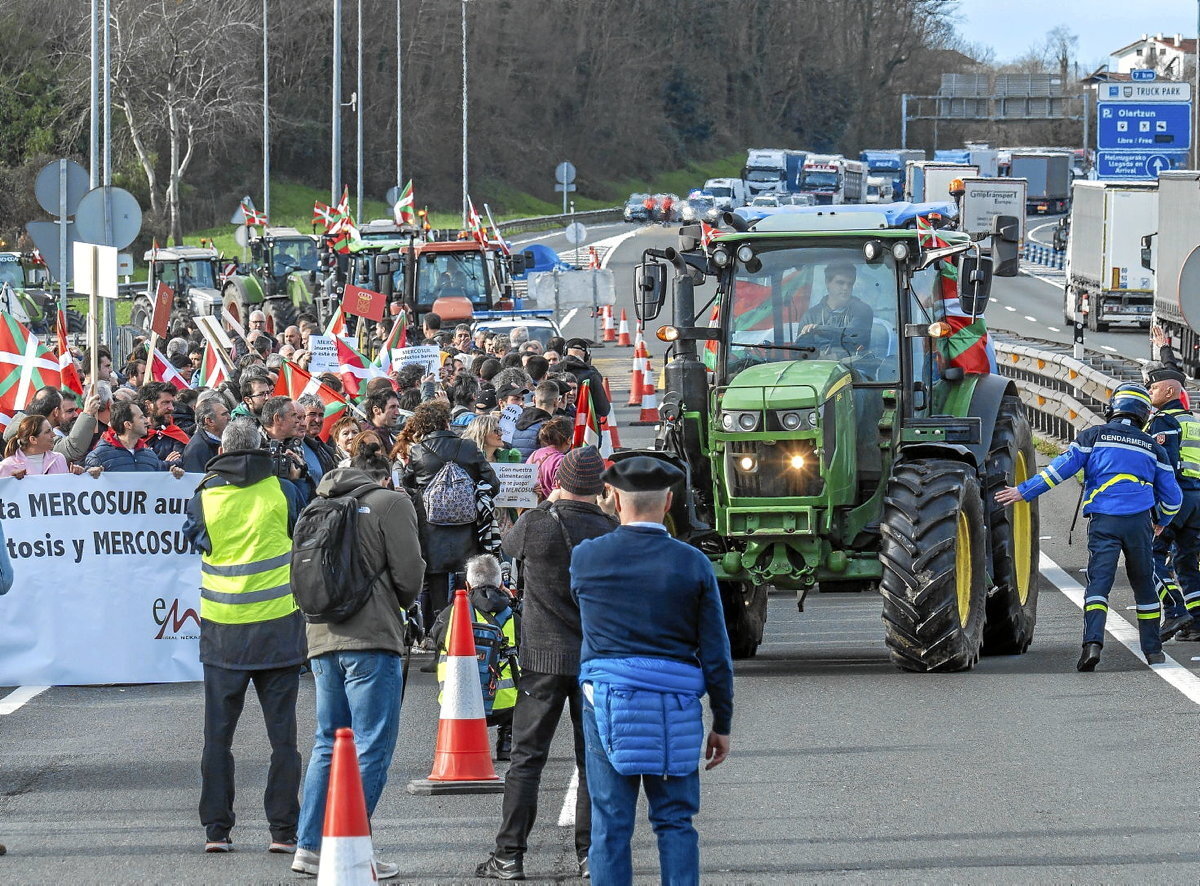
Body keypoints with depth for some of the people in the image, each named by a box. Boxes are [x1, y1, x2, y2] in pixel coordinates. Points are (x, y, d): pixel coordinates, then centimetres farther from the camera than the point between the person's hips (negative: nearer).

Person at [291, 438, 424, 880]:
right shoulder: (391, 503, -1)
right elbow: (409, 574, -4)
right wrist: (400, 604, 15)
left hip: (322, 638, 6)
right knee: (372, 747, -3)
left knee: (328, 742, 15)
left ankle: (309, 846, 10)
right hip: (372, 639, -6)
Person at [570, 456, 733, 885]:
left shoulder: (586, 557, -1)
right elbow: (715, 653, 0)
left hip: (608, 701, 0)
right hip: (676, 706, 0)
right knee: (675, 821, 8)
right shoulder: (693, 564, -2)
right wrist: (722, 724, 8)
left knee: (611, 824, 3)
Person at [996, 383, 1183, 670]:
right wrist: (1161, 521, 37)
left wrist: (1024, 492, 5)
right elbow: (1172, 495, 16)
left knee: (1099, 582, -8)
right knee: (1144, 585, 15)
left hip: (1103, 522, -2)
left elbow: (1061, 468, -1)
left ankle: (1093, 643, -27)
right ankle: (1153, 649, 19)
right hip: (1140, 522, 2)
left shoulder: (1094, 436, 6)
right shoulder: (1153, 448, 14)